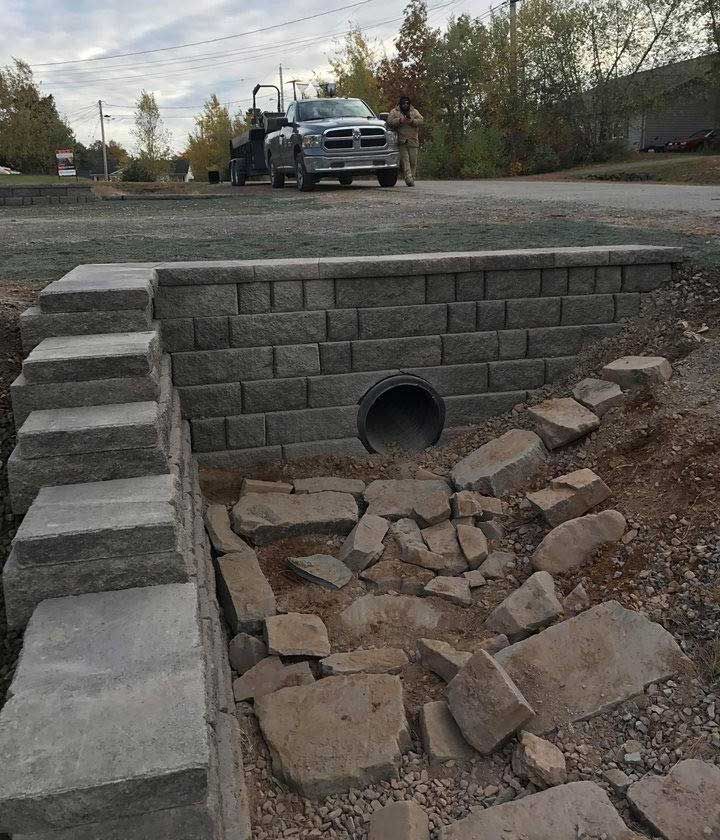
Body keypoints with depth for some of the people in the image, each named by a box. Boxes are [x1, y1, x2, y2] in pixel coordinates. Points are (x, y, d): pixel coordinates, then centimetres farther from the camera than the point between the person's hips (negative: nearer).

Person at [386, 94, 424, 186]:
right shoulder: (394, 112, 10)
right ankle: (409, 179, -17)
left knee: (413, 161, 1)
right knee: (404, 160, -12)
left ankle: (412, 178, 12)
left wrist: (412, 121, -16)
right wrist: (400, 120, -19)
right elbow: (389, 121, -6)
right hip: (401, 142, -2)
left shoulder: (414, 112, 16)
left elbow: (420, 120, 1)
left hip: (413, 141, 2)